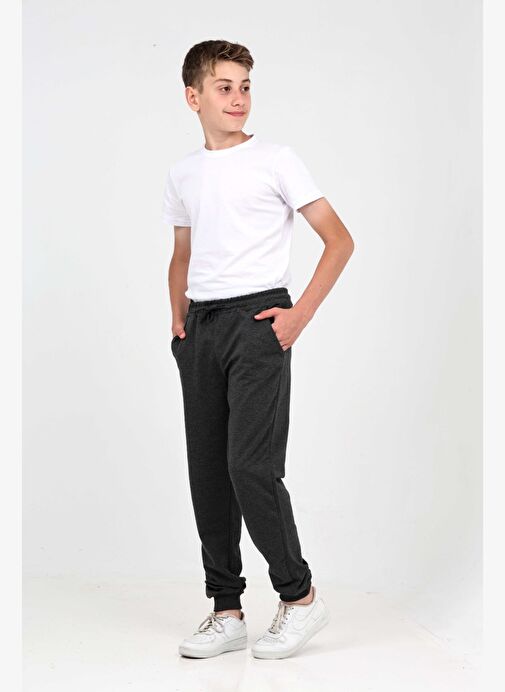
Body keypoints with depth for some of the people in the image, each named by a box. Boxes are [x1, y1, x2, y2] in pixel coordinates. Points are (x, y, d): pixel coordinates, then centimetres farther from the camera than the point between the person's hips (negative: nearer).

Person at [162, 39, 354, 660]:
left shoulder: (275, 160, -1)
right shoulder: (183, 173, 14)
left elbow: (339, 241, -3)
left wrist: (300, 315, -10)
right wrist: (178, 319, 11)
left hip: (257, 318, -5)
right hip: (200, 328, 6)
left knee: (251, 465, -14)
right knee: (207, 470, 5)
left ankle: (299, 596, 4)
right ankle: (226, 612, 15)